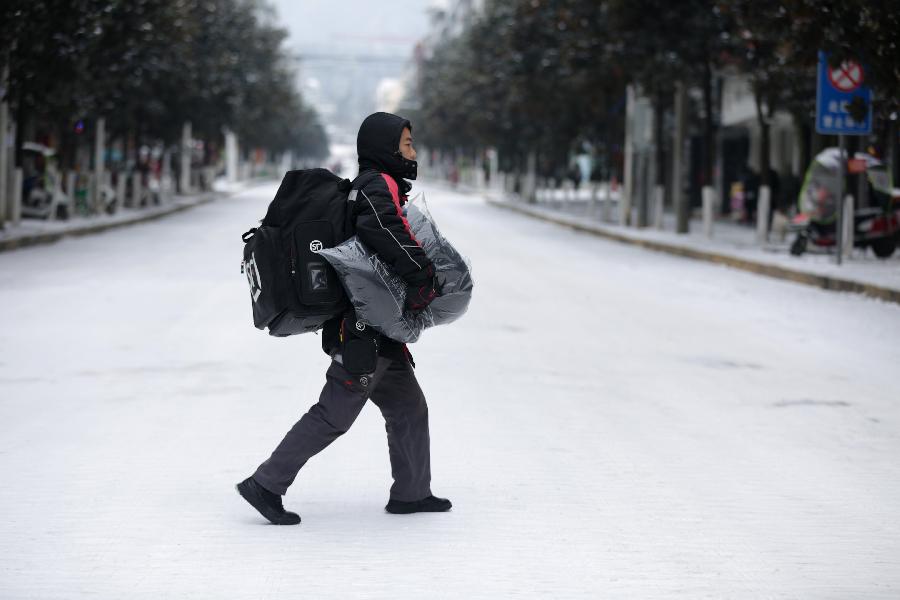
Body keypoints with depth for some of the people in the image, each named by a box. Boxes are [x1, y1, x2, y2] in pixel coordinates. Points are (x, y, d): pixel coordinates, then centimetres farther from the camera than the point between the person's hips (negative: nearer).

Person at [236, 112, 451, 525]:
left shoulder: (365, 187, 18)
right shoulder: (380, 185, -12)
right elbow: (382, 229, -31)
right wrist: (424, 275, -27)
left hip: (376, 331, 11)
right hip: (366, 331, -11)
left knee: (409, 408, 16)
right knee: (333, 416, -7)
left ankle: (410, 493, 25)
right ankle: (265, 485, -3)